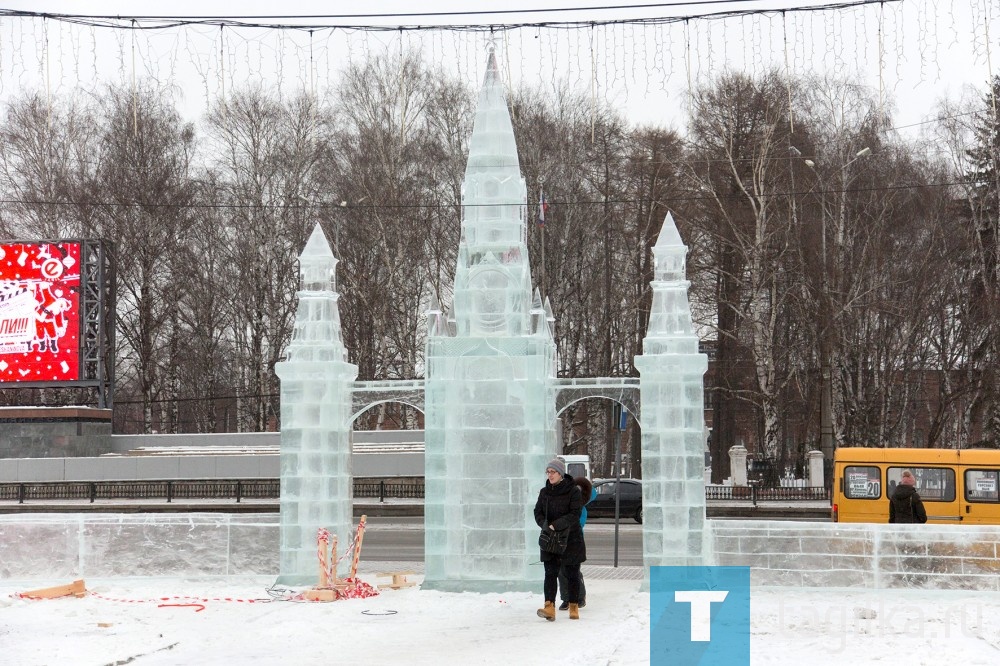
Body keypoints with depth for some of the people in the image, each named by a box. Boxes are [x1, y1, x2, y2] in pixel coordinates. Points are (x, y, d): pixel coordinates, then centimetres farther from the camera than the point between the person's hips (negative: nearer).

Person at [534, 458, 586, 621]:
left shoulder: (573, 491, -8)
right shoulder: (544, 492, 6)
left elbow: (575, 514, -17)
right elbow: (538, 512, 5)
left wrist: (556, 525, -27)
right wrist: (546, 525, -16)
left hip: (571, 539, -3)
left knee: (572, 574, 6)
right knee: (550, 573, -10)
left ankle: (574, 607, 18)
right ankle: (549, 607, -20)